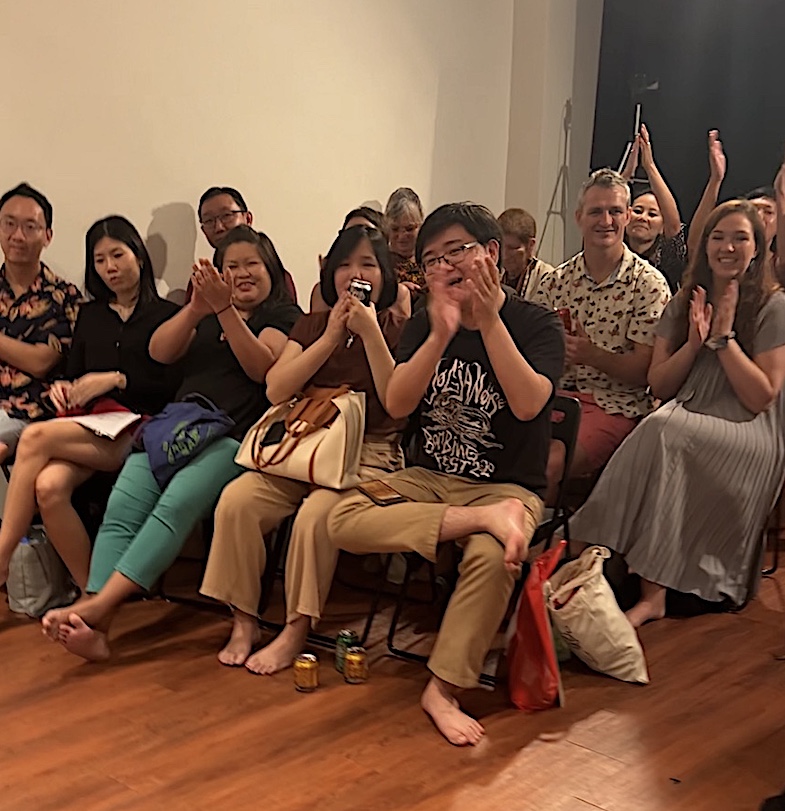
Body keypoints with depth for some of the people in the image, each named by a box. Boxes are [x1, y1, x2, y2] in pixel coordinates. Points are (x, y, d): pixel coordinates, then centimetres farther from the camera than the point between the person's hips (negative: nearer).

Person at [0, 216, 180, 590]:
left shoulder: (165, 315, 9)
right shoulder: (89, 315, 26)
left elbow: (175, 386, -2)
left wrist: (116, 379, -10)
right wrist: (62, 387, 1)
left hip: (137, 429, -4)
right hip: (88, 426, 5)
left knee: (36, 438, -29)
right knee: (49, 486, -31)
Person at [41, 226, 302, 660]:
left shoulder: (283, 314, 15)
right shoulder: (202, 316, 28)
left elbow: (260, 367, -4)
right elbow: (160, 351, 9)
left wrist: (224, 309, -13)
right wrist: (196, 307, -8)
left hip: (231, 437, -4)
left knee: (176, 505, -31)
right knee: (121, 508, -22)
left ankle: (98, 606, -38)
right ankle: (94, 626, -33)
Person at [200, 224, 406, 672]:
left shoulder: (398, 329, 7)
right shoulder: (312, 325, 18)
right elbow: (276, 390, 2)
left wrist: (371, 333, -12)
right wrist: (331, 337, -4)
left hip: (368, 452, -4)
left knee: (316, 514, -33)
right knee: (237, 500, -23)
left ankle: (296, 631, -17)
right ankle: (244, 621, -11)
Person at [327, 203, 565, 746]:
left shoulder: (536, 324, -4)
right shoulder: (425, 324, 8)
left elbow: (528, 403, -22)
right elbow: (397, 405, -7)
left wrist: (490, 320, -23)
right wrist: (441, 335, -20)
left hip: (508, 486, -4)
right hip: (428, 479, 4)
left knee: (491, 555, -37)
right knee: (343, 521, -23)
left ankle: (444, 688, -20)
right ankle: (486, 520, -26)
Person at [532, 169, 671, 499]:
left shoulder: (649, 284, -3)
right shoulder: (556, 281, 11)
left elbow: (643, 372, -7)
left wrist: (592, 355, -24)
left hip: (614, 405, -4)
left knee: (547, 465, -30)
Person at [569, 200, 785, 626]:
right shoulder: (684, 302, 15)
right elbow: (659, 387, 9)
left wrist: (723, 335, -9)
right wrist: (695, 342, -5)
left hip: (749, 438, -4)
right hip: (684, 425, 4)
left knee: (663, 430, -33)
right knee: (661, 427, -33)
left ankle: (652, 592, -35)